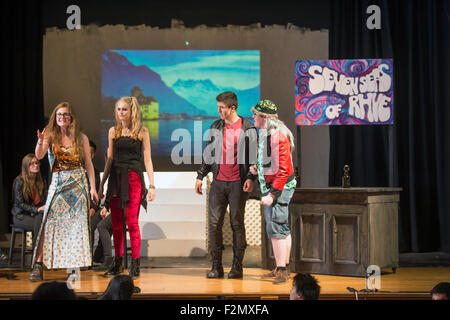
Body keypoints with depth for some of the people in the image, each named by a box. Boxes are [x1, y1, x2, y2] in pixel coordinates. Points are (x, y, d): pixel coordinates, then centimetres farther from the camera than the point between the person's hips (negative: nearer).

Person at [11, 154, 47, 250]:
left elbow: (45, 200, 11)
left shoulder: (41, 181, 9)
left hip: (36, 213, 4)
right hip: (21, 216, -4)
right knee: (40, 222, -33)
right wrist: (37, 209, -23)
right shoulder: (19, 181, -8)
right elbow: (20, 203, -12)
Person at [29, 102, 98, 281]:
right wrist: (40, 142, -34)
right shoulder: (51, 136, 1)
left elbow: (88, 164, 6)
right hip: (58, 184, -1)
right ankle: (38, 265, -10)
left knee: (76, 224, -2)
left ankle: (74, 267, 4)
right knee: (50, 222, -9)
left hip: (78, 183, 1)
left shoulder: (81, 138, 4)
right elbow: (39, 156, -14)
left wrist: (93, 187, 0)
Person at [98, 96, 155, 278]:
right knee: (116, 224, 6)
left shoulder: (141, 132, 1)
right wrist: (101, 185, 12)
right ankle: (118, 262, 14)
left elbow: (147, 160, 1)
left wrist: (151, 185, -5)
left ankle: (135, 264, -5)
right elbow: (110, 160, 14)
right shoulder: (113, 131, 10)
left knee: (132, 222, -9)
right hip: (115, 178, 4)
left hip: (134, 178, -4)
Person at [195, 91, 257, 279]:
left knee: (237, 223, 1)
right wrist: (200, 176, 14)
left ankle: (237, 267, 8)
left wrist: (251, 178, -12)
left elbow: (254, 156, -1)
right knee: (214, 223, -1)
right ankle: (216, 266, 6)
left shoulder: (248, 129, 0)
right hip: (218, 182, 4)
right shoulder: (215, 127, 11)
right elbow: (208, 154, 18)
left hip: (238, 183, -3)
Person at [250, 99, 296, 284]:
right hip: (270, 187, 10)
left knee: (276, 228, -12)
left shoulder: (277, 136, -19)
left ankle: (281, 271, -9)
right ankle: (283, 267, 23)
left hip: (279, 187, -10)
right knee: (282, 229, 15)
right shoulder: (265, 133, 14)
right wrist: (258, 169, 7)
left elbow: (283, 169, -23)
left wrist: (272, 194, -25)